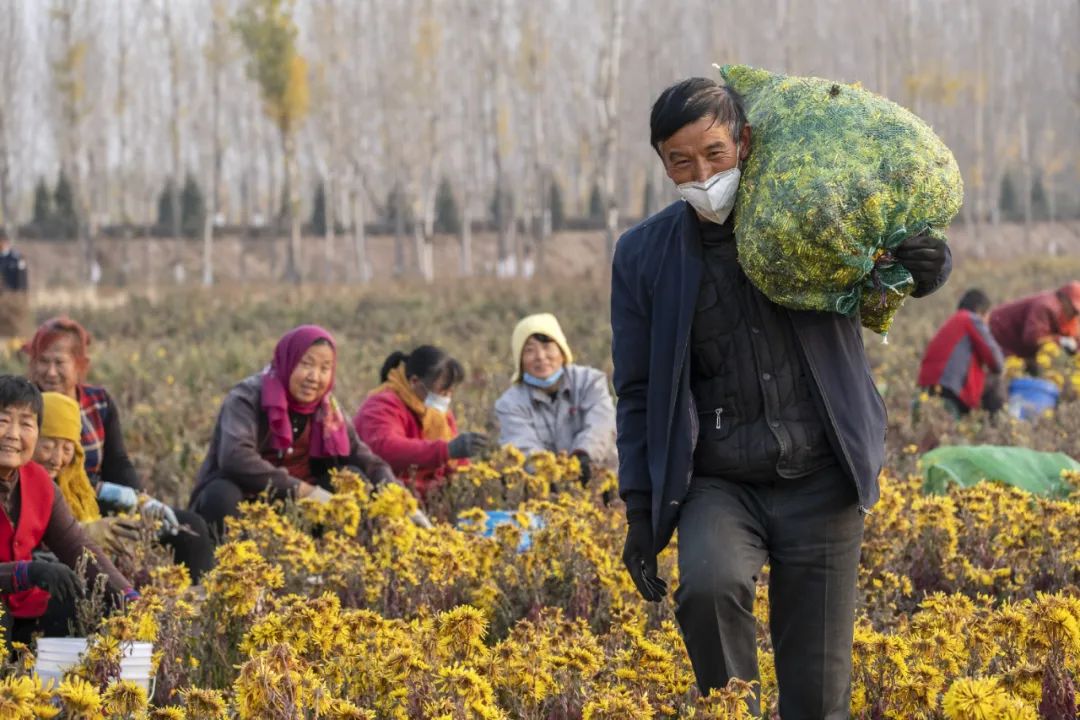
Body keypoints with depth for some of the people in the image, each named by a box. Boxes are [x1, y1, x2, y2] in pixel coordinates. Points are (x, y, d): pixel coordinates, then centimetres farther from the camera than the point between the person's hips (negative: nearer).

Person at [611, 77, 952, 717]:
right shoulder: (643, 255, 4)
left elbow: (917, 274, 16)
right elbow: (638, 393, 8)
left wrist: (929, 260, -9)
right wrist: (640, 513, 2)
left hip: (819, 485, 0)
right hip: (717, 486, 0)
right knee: (710, 583, -32)